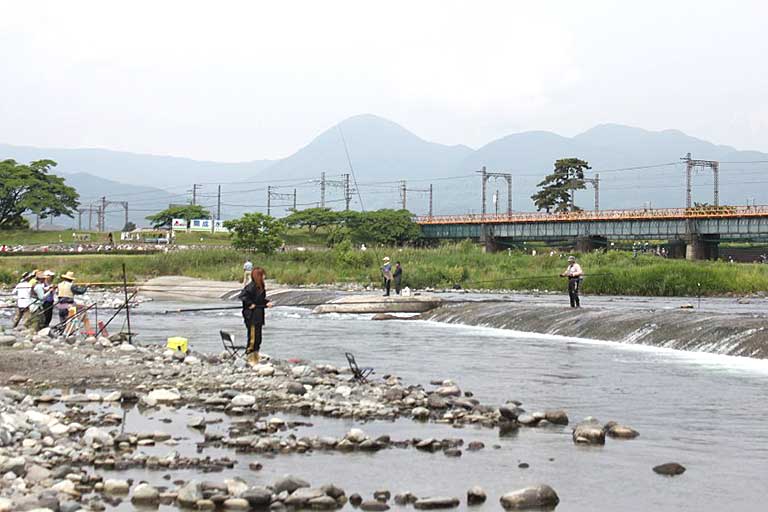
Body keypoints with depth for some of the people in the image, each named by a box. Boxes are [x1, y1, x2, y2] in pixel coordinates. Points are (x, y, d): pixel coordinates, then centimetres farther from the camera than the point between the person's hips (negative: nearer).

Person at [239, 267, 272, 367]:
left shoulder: (260, 287, 13)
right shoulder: (251, 286, -16)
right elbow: (242, 296, -26)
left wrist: (267, 303, 3)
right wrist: (250, 304, -22)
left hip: (259, 316, 10)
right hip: (251, 316, -10)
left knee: (258, 339, 13)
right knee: (252, 338, -7)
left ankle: (255, 360, 20)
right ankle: (250, 359, 0)